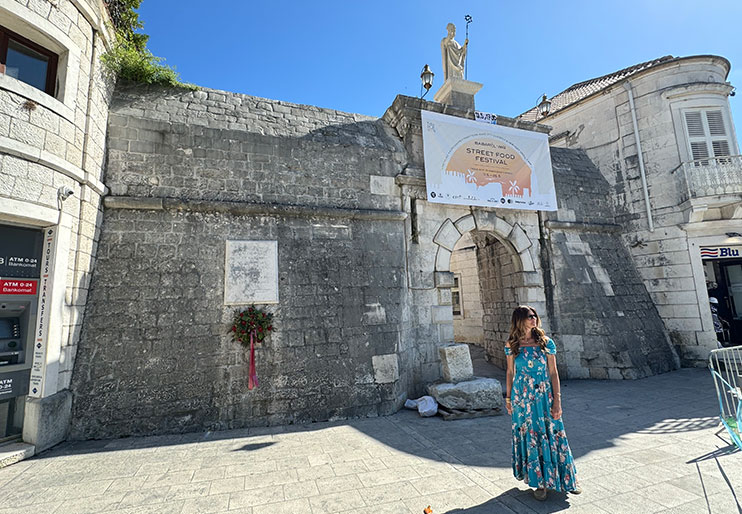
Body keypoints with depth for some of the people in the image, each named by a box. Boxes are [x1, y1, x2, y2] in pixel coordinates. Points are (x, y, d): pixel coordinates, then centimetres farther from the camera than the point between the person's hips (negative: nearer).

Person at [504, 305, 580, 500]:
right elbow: (510, 372, 5)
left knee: (552, 434, 7)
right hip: (522, 397, 1)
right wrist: (508, 398, 8)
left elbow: (553, 373, -3)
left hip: (544, 396, 0)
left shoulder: (546, 342, -5)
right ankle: (538, 482, 27)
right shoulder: (512, 345, -3)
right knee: (529, 437, 10)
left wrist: (557, 400, -7)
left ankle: (566, 478, 29)